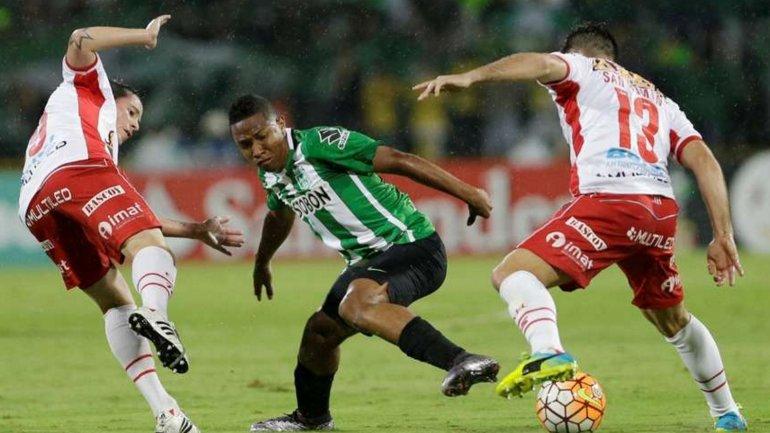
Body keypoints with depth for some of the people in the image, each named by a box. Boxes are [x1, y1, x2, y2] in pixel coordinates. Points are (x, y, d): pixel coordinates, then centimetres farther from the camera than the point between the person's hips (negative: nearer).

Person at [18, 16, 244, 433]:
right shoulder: (88, 87, 33)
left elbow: (133, 219, 43)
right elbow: (82, 40, 11)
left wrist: (196, 230, 44)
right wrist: (145, 35, 21)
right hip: (78, 166, -7)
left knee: (116, 304, 8)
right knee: (148, 245, -20)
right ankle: (155, 313, -55)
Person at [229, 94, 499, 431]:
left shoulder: (319, 144, -19)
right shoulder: (271, 175, 8)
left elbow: (398, 161, -18)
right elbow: (279, 216, 33)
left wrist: (467, 193, -18)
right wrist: (261, 264, 50)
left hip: (413, 247, -9)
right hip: (368, 261, 9)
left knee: (356, 304, -35)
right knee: (319, 331, 20)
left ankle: (461, 363, -53)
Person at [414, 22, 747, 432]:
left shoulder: (582, 70, 19)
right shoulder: (659, 101, 34)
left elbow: (543, 64, -6)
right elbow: (705, 161, 20)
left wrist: (470, 77, -18)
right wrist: (723, 237, 16)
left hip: (608, 200, -7)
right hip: (662, 211, 7)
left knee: (513, 273, -11)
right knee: (673, 319, 29)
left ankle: (549, 352, -40)